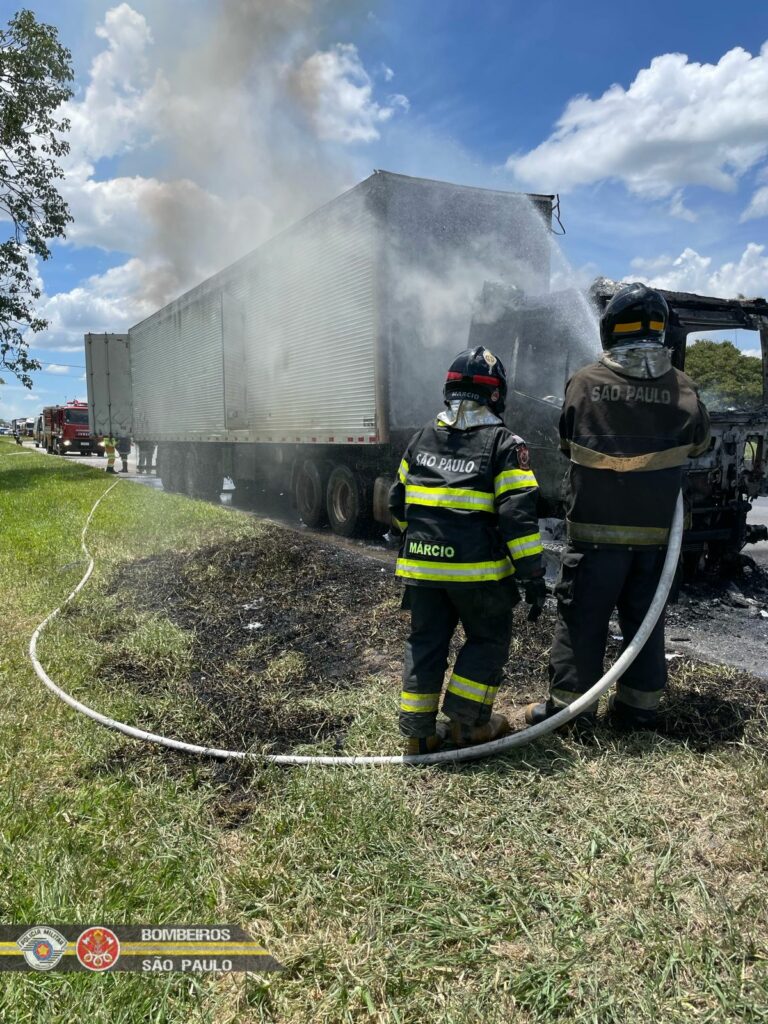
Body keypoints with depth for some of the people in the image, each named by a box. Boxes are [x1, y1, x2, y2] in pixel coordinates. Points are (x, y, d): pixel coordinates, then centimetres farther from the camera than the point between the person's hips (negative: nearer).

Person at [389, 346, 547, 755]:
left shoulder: (422, 438, 9)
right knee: (488, 641, 16)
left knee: (425, 643, 15)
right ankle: (467, 723, 18)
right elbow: (517, 513, -14)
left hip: (422, 566, 5)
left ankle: (417, 731, 20)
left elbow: (398, 502, 15)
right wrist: (532, 572, -11)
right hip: (476, 568, -4)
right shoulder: (504, 444, -7)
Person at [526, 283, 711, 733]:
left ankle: (569, 704, 12)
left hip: (595, 528, -2)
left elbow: (566, 440, 8)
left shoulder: (584, 382, -7)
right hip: (657, 529, 2)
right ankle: (640, 705, 23)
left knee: (582, 616, 7)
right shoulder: (681, 388, -4)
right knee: (645, 617, 14)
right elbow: (699, 442, 13)